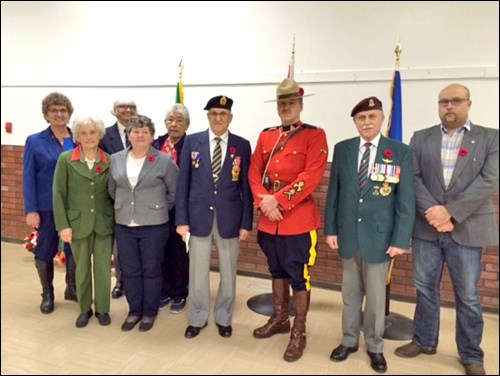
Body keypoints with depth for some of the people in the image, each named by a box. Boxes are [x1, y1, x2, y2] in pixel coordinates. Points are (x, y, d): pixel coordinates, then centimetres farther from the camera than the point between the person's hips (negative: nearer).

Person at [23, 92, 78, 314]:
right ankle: (47, 294, 27)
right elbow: (28, 178, -3)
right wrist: (31, 210, -10)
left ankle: (72, 288, 30)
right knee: (45, 250, 9)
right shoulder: (35, 141, 0)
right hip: (47, 206, -1)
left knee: (74, 248, 10)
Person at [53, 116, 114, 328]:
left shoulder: (109, 161, 0)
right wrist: (63, 225, -9)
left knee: (103, 268, 7)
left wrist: (116, 220, 0)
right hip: (78, 223, 0)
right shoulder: (65, 159, -4)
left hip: (104, 223, 1)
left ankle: (102, 309, 25)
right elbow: (58, 193, -4)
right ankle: (84, 309, 29)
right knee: (82, 268, 12)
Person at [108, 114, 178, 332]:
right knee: (129, 270, 12)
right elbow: (112, 190, 16)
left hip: (153, 225, -3)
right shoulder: (116, 160, 4)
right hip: (124, 225, 4)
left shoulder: (164, 161, -8)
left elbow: (175, 192, -1)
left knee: (151, 270, 9)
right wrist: (123, 206, 14)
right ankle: (134, 311, 30)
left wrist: (159, 208, 1)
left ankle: (150, 312, 26)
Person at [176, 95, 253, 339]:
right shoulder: (192, 142, 1)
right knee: (198, 271, 11)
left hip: (229, 218, 0)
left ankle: (224, 318, 32)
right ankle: (197, 318, 31)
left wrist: (246, 222, -2)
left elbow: (246, 187, 1)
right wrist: (181, 219, -4)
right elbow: (183, 183, 0)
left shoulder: (242, 145, 1)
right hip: (199, 216, 0)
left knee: (228, 272, 12)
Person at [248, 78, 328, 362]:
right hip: (269, 218, 6)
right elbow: (255, 172, 7)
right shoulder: (266, 136, 12)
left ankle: (299, 332, 20)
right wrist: (264, 202, -9)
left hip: (299, 219, -5)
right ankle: (279, 318, 37)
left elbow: (312, 176, -15)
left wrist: (278, 200, -18)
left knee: (299, 276, 4)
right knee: (277, 270, 18)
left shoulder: (315, 135, -4)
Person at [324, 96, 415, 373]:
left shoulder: (401, 152, -5)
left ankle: (374, 346, 32)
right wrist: (330, 229, 1)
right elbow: (334, 192, 4)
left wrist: (400, 239, -9)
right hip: (347, 234, 2)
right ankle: (349, 340, 34)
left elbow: (406, 200, -6)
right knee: (350, 293, 15)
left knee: (376, 296, 12)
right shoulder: (342, 149, 2)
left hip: (380, 236, -2)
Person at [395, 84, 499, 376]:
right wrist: (433, 211, -15)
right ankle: (424, 341, 31)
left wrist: (450, 211, -17)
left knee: (468, 295, 9)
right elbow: (413, 177, -2)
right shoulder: (421, 138, 7)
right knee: (425, 288, 13)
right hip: (427, 227, 2)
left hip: (467, 229, -2)